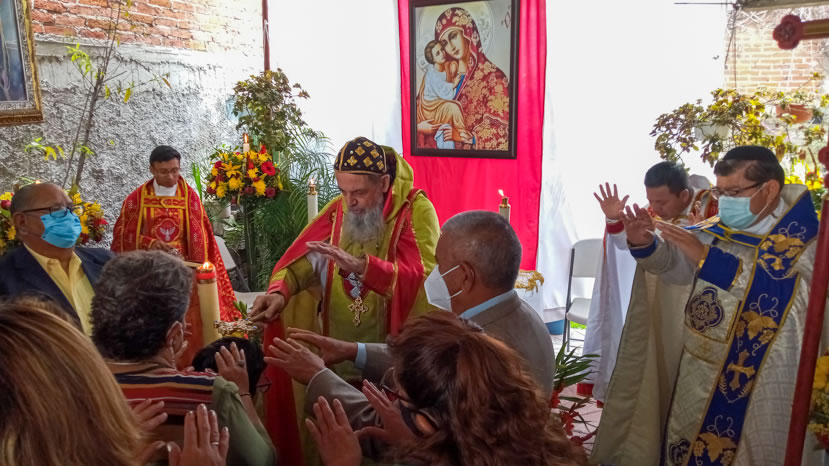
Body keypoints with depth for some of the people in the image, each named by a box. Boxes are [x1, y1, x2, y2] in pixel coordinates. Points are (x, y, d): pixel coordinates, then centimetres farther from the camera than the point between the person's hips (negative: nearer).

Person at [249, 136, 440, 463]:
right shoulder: (337, 209, 2)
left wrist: (360, 265, -34)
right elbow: (299, 259, -2)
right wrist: (280, 291, -22)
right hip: (336, 351, 4)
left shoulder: (416, 210, -11)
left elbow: (422, 276, -24)